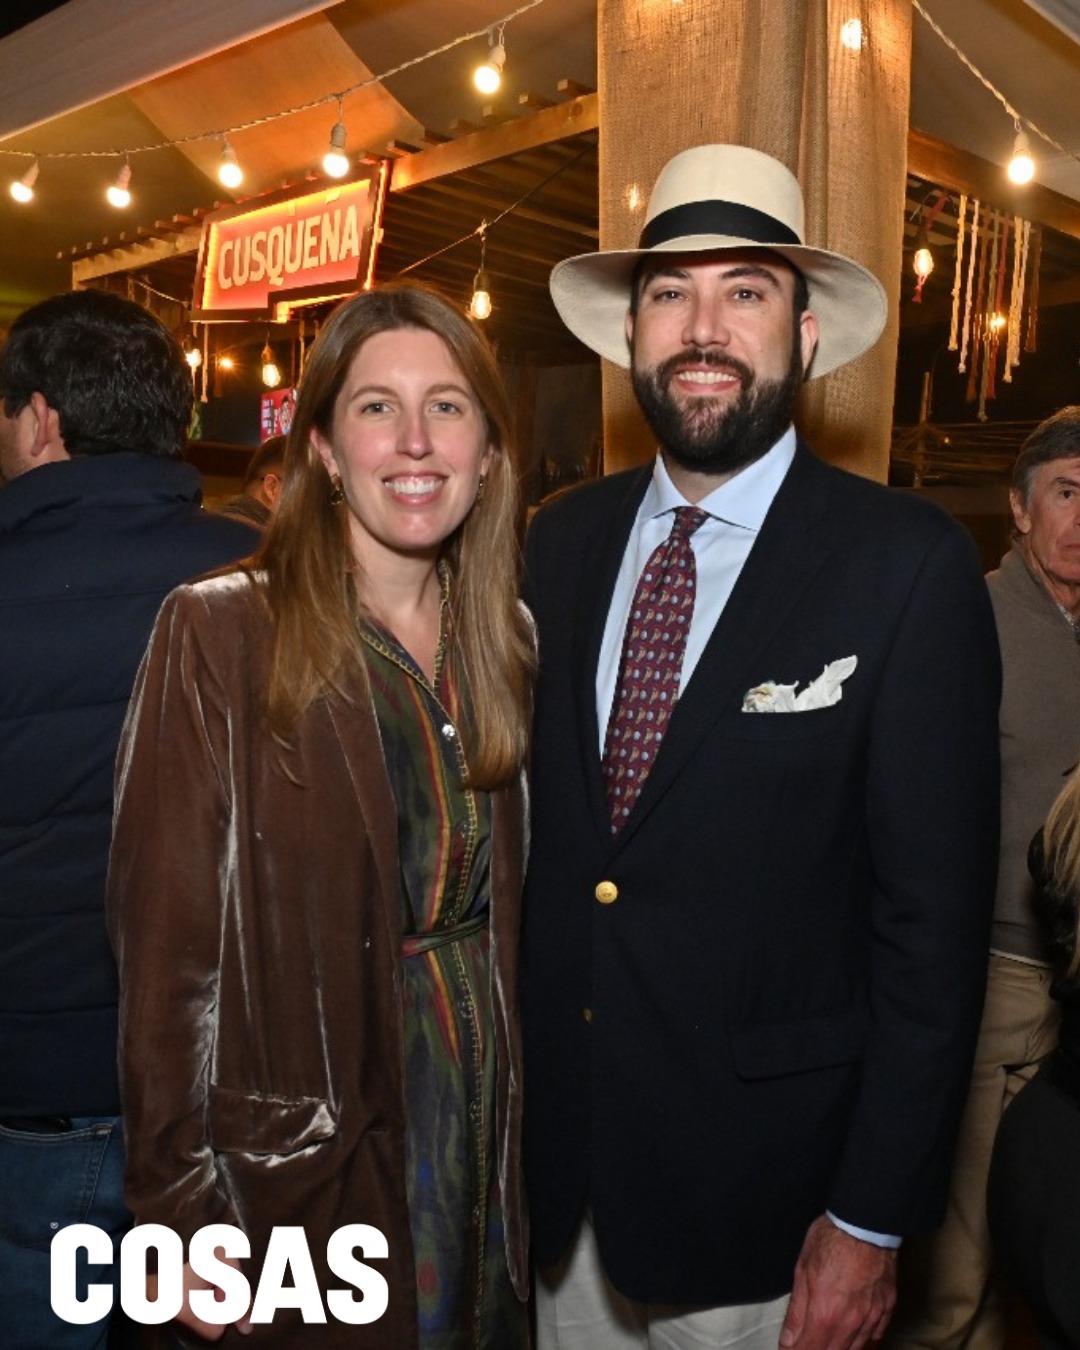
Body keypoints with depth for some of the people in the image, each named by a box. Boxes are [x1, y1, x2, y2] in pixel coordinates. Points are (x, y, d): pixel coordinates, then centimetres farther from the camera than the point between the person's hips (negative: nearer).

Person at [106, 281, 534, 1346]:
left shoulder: (505, 638, 1)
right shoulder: (217, 635, -15)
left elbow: (511, 906, 7)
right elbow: (167, 946, -13)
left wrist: (536, 1117, 4)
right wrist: (185, 1215, -11)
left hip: (490, 1126, 5)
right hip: (304, 1157, -4)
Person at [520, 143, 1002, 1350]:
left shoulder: (907, 566, -14)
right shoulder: (562, 541, -1)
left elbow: (935, 913, -13)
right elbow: (531, 826, 5)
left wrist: (874, 1219, -10)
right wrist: (511, 1090, 7)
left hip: (765, 1195, -3)